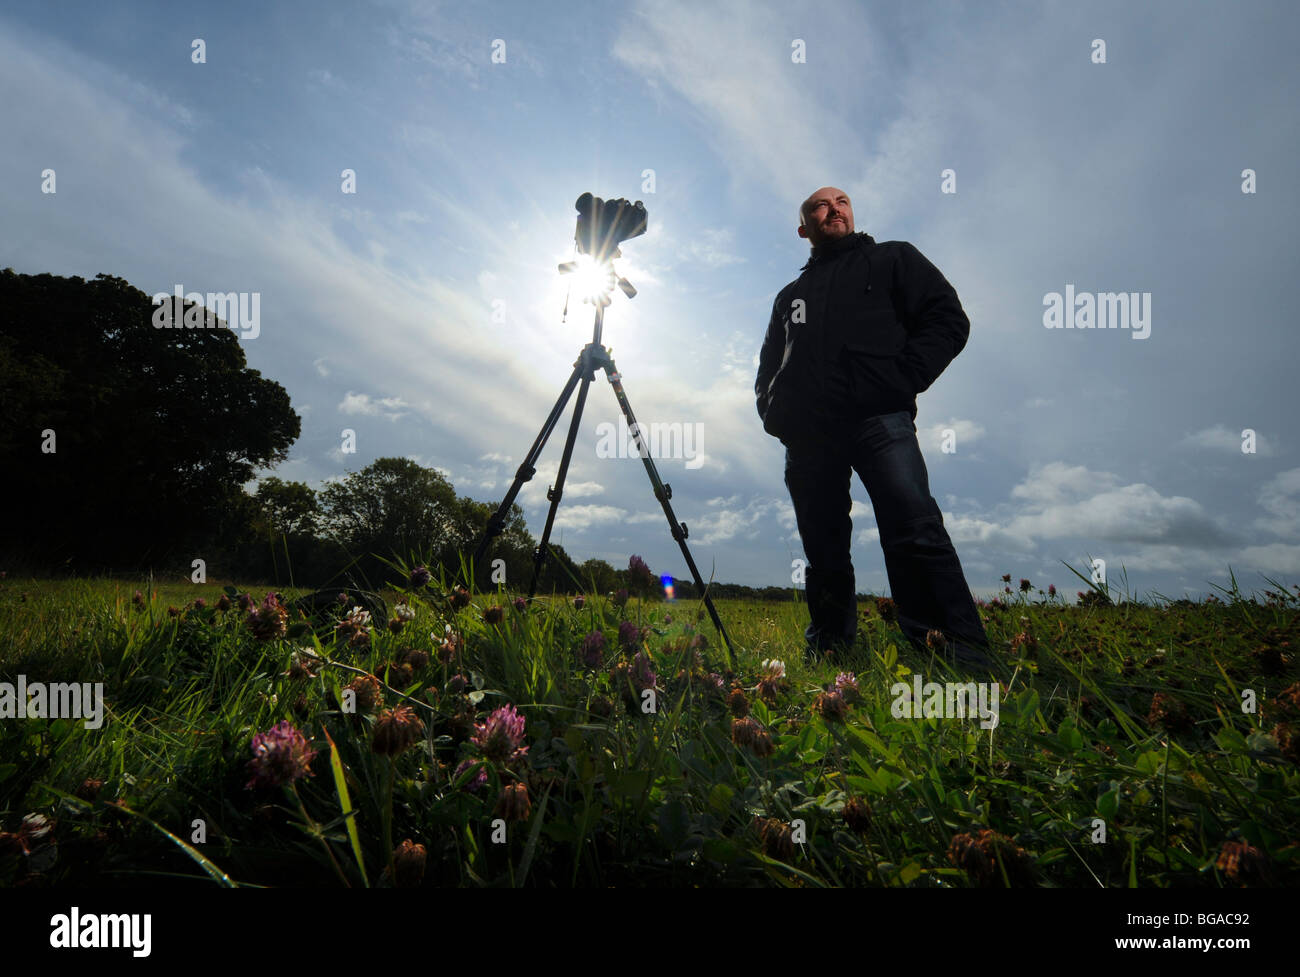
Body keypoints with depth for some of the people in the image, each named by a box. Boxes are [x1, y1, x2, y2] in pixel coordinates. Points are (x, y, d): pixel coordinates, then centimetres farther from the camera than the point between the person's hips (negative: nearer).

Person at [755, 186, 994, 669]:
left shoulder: (893, 259, 19)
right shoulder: (790, 295, 31)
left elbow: (948, 319, 6)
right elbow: (767, 369, 31)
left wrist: (899, 383, -8)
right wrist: (774, 412, 9)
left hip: (877, 418, -4)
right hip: (807, 433, 4)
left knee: (915, 530, -21)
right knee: (823, 550, 3)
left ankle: (964, 657, -22)